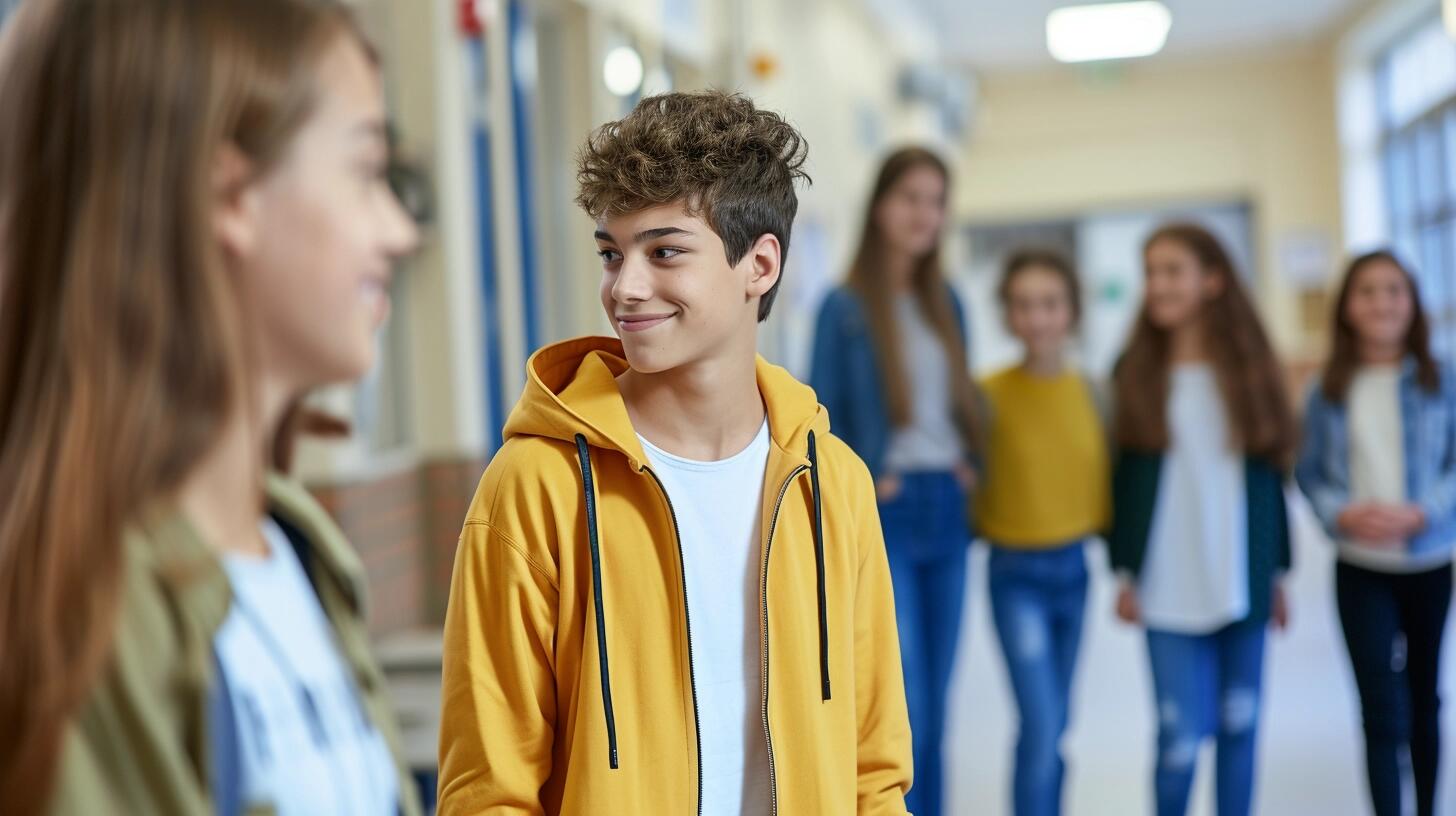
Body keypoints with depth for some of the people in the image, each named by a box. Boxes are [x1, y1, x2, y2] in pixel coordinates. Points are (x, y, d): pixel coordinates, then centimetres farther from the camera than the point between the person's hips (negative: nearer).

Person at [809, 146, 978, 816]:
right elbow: (821, 415, -6)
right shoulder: (845, 306, -6)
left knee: (933, 709, 12)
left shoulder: (947, 302, 11)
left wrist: (970, 467, 3)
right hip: (884, 516, -6)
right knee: (903, 709, -7)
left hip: (946, 510, 6)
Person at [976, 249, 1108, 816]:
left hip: (1074, 566, 5)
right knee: (1042, 724, -11)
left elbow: (1101, 472, 9)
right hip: (1017, 575, -5)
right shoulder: (991, 394, -13)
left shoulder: (1088, 391, -1)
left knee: (1055, 723, 16)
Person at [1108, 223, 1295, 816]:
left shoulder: (1248, 365, 6)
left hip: (1243, 581, 2)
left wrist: (1278, 572, 8)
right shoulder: (1136, 371, 1)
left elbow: (1271, 473, 8)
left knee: (1239, 725, 8)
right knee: (1182, 736, -6)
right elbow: (1123, 476, 2)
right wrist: (1126, 573, -1)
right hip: (1169, 587, -2)